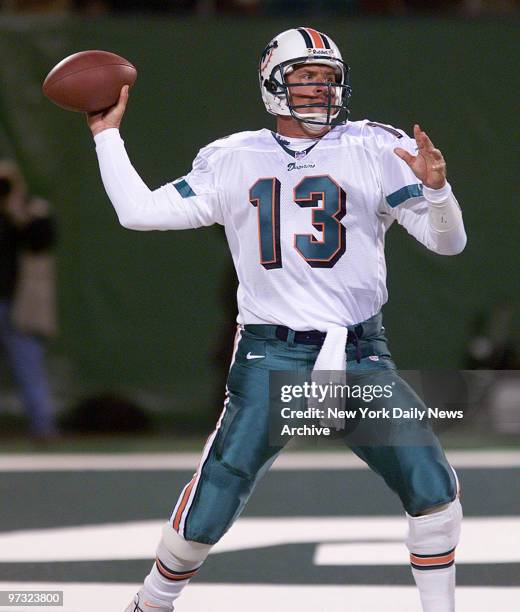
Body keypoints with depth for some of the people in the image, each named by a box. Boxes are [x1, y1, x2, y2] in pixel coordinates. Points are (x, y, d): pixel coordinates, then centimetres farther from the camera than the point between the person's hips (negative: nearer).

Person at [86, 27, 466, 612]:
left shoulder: (376, 150, 5)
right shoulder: (231, 160, 10)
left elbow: (448, 241, 2)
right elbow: (138, 211, 13)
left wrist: (435, 188, -18)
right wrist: (106, 133, 16)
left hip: (359, 355, 1)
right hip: (270, 356, -1)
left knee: (433, 488, -11)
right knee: (211, 505, -6)